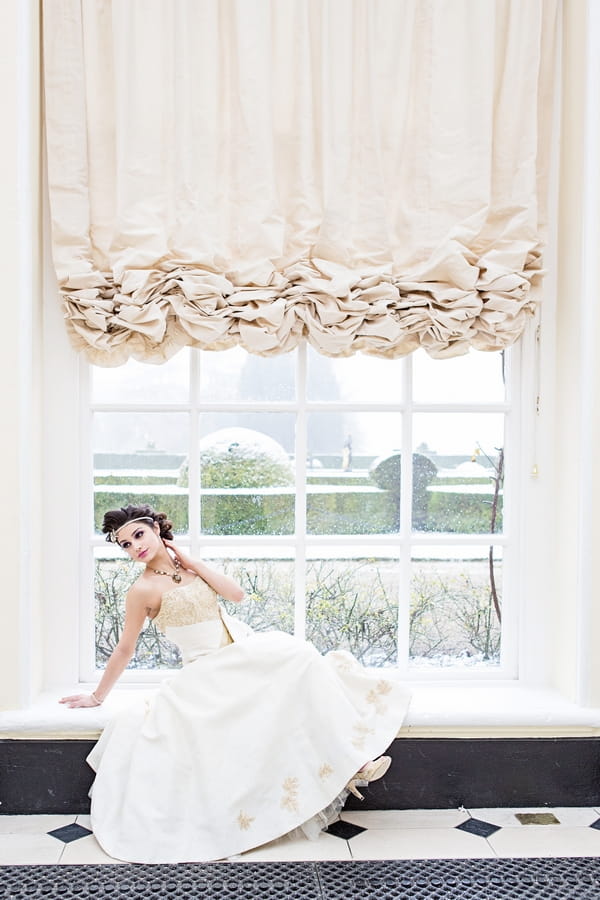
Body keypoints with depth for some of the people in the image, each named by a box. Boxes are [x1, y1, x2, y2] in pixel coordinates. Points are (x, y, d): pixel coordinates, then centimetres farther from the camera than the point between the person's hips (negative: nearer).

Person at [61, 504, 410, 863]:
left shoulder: (185, 565, 8)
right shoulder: (145, 589, -9)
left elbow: (237, 593, -1)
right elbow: (125, 649, 0)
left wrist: (190, 561, -4)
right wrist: (97, 696, 6)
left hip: (244, 651, 6)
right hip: (210, 672, -6)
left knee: (299, 656, -19)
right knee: (295, 657, -26)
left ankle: (350, 757, -19)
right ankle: (347, 762, -23)